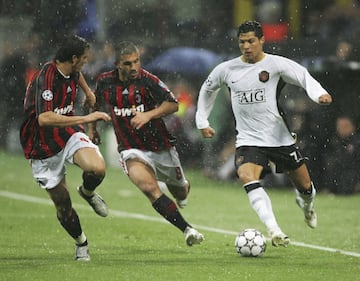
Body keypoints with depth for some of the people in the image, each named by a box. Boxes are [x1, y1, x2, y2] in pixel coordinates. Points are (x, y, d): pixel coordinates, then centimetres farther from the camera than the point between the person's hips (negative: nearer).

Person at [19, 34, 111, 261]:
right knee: (63, 206, 2)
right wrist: (85, 118, -39)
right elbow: (44, 118, -40)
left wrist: (88, 92, 40)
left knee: (97, 169, -26)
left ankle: (87, 192, 10)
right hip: (43, 148, -5)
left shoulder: (71, 72, -1)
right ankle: (81, 242, 31)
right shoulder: (45, 79, -27)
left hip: (69, 134, 5)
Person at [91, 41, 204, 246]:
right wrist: (93, 127, 25)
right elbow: (96, 103, 19)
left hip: (162, 148, 0)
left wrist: (148, 115, -32)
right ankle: (187, 229, -25)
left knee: (179, 192, 18)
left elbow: (173, 104, -20)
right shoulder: (105, 82, -3)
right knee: (149, 188, -27)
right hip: (132, 150, 0)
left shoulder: (147, 81, -15)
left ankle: (184, 190, 58)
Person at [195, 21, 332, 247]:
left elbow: (304, 77, -20)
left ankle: (306, 204, 51)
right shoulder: (227, 69, 3)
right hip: (248, 141, 1)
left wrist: (319, 94, -40)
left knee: (304, 185, 10)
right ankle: (275, 232, -38)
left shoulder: (275, 64, -7)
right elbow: (208, 89, 22)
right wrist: (202, 121, 20)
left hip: (280, 138, -1)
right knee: (247, 177, -29)